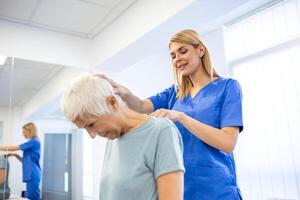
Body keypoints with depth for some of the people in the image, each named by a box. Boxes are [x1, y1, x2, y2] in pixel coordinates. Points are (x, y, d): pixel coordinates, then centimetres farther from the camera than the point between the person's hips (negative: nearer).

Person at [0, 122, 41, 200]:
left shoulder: (34, 142, -10)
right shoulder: (32, 143, 17)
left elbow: (14, 148, -9)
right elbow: (26, 161, 21)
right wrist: (15, 155, 10)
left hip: (32, 175, -9)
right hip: (31, 175, 9)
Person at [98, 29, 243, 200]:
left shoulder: (227, 86, -3)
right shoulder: (174, 92, 10)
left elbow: (228, 143, -15)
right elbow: (141, 107, -7)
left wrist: (180, 116, -22)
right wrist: (122, 91, -28)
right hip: (179, 185, 4)